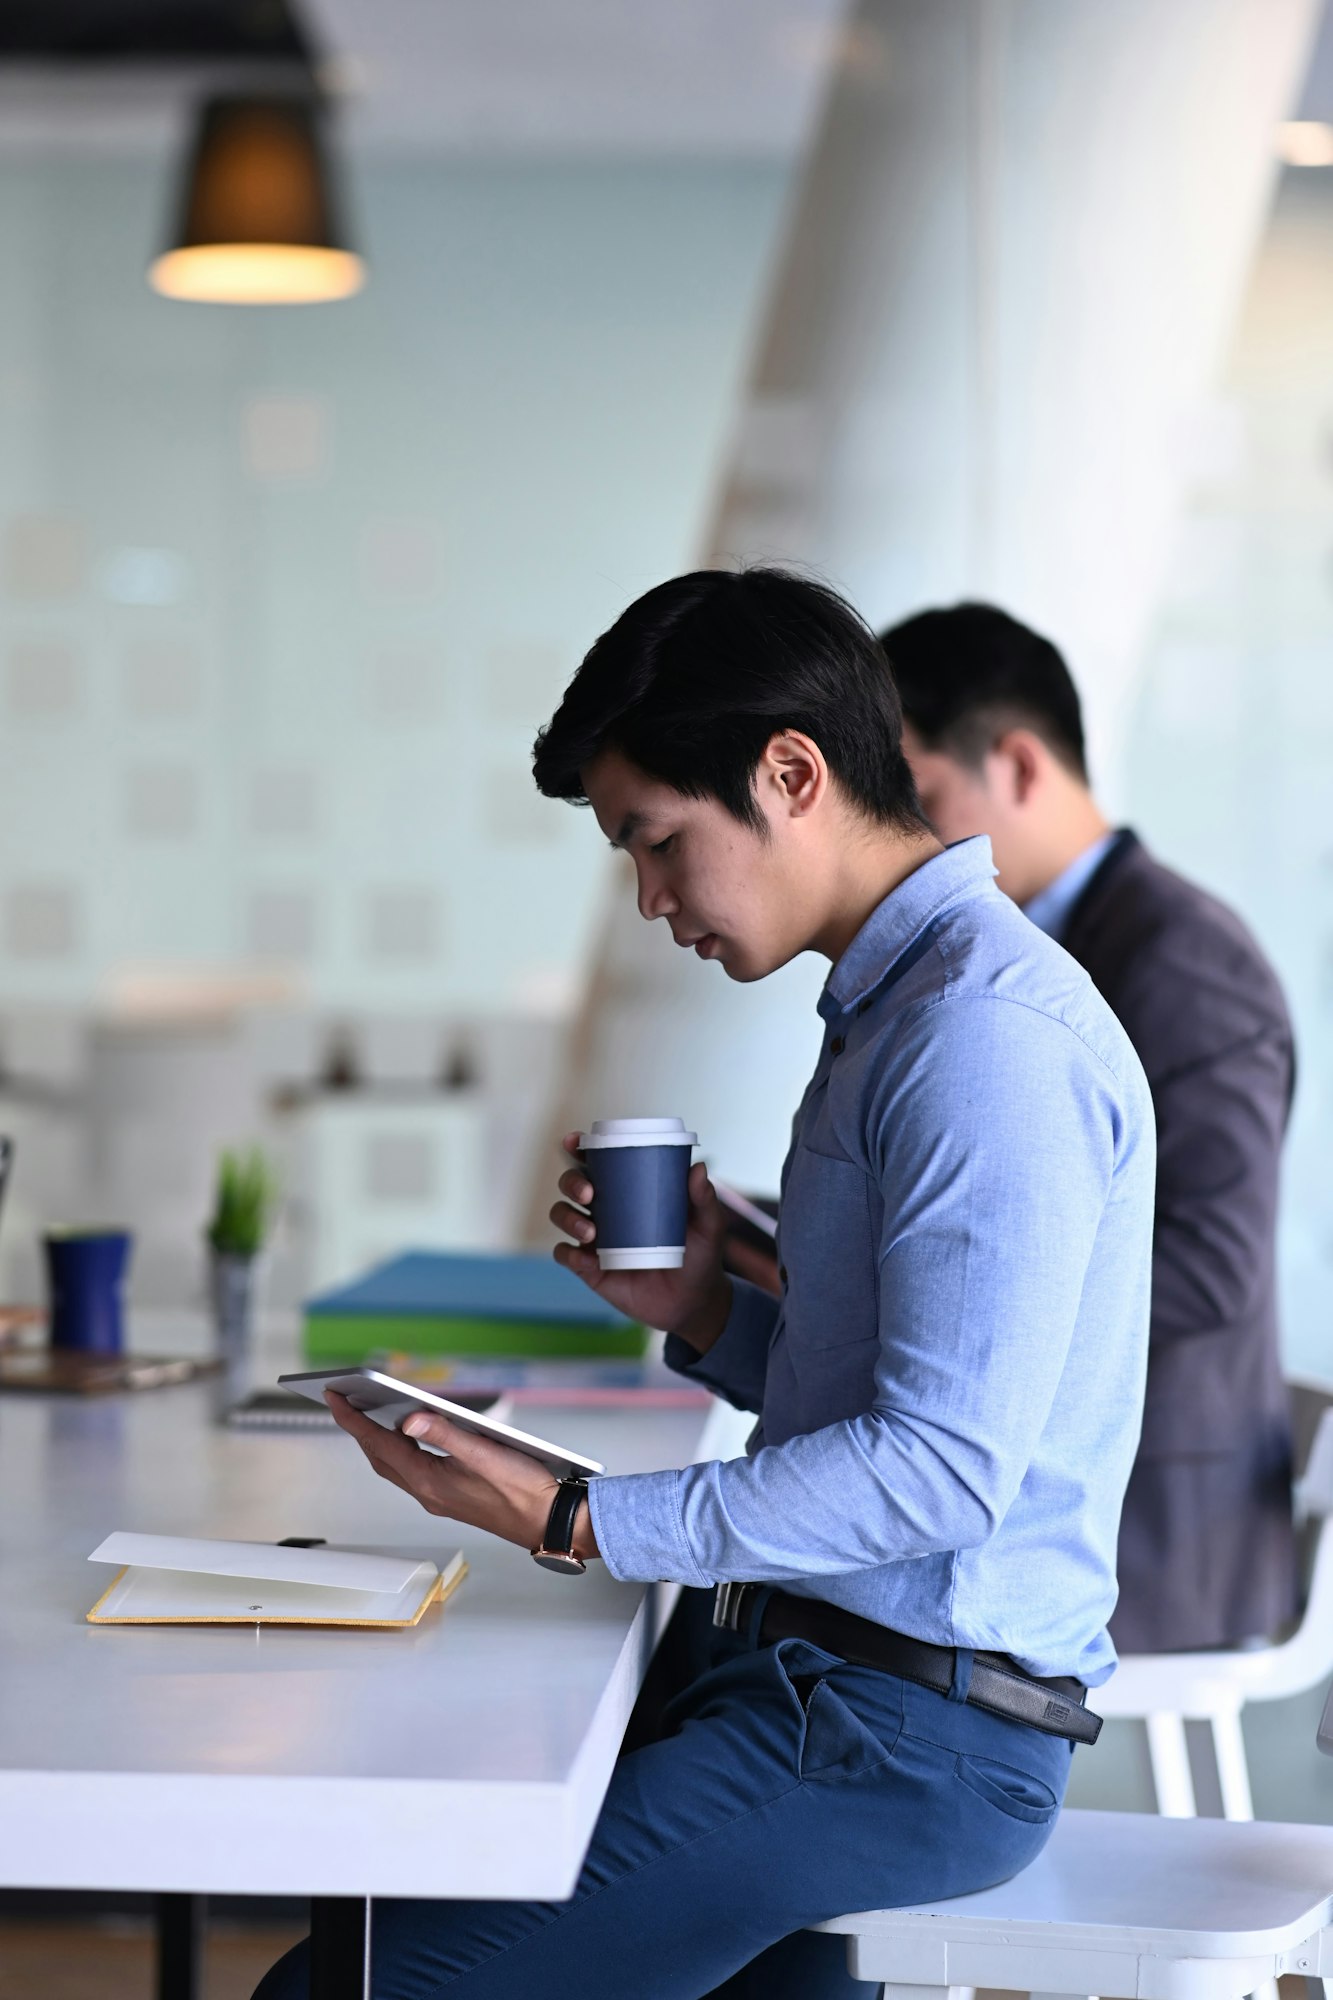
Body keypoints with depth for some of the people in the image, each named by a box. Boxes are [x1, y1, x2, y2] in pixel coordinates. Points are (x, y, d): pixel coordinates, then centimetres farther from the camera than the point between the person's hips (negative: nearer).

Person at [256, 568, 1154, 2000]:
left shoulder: (992, 1034, -17)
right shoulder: (891, 1006, 16)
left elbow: (942, 1468, -22)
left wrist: (576, 1526, -22)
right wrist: (703, 1315, 6)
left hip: (907, 1737, -10)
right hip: (826, 1687, 10)